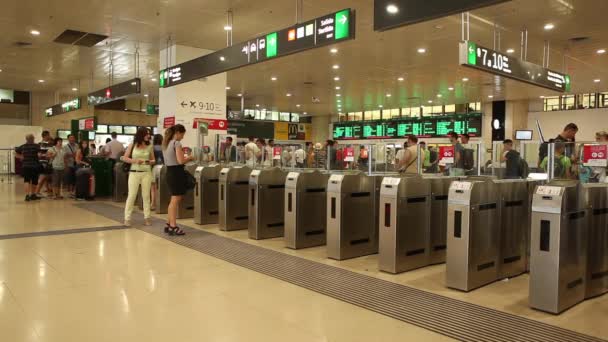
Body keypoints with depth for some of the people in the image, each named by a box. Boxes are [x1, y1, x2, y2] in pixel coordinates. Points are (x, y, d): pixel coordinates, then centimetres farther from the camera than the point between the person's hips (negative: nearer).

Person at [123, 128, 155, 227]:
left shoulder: (150, 147, 7)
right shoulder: (132, 146, 2)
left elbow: (153, 160, 14)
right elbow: (124, 158, 2)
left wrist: (151, 162, -9)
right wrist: (135, 160, -14)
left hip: (146, 173, 2)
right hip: (134, 173, -2)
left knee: (146, 195, 4)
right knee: (131, 195, -1)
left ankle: (146, 218, 11)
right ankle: (127, 218, 6)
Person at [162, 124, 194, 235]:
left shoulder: (166, 143, 14)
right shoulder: (176, 143, -14)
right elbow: (180, 161, -20)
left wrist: (185, 157, 16)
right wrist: (189, 158, -3)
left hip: (169, 172, 9)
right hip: (176, 172, -9)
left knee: (173, 201, 16)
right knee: (175, 200, -4)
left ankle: (170, 225, 21)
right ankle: (173, 226, -1)